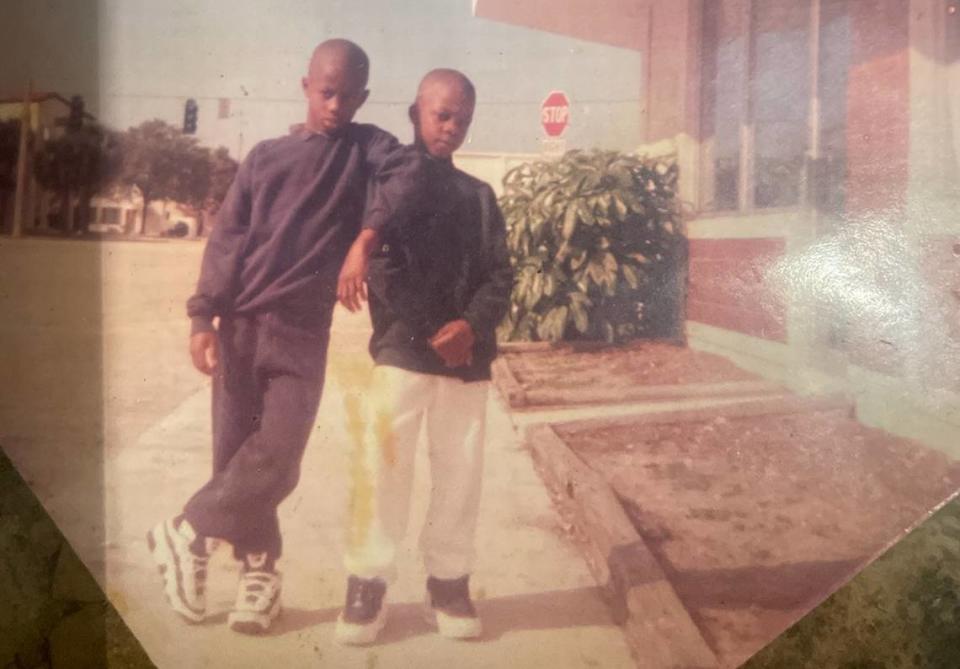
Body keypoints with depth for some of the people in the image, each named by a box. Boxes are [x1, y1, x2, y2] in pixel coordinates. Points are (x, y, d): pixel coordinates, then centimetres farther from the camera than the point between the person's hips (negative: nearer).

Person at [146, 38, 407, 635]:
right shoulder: (267, 156, 11)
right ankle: (260, 570, 18)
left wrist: (366, 237, -36)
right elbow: (228, 241, 8)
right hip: (242, 323, 2)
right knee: (235, 451, 4)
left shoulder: (371, 149, 6)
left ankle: (188, 534, 9)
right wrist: (203, 317, -2)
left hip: (304, 332, -2)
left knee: (276, 456, -11)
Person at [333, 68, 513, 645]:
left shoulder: (480, 196, 17)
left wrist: (472, 324, -9)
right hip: (403, 348, -3)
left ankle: (449, 582, 19)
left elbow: (500, 276, 8)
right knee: (383, 466, -5)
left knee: (461, 472, 5)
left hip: (468, 355, 3)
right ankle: (368, 583, 8)